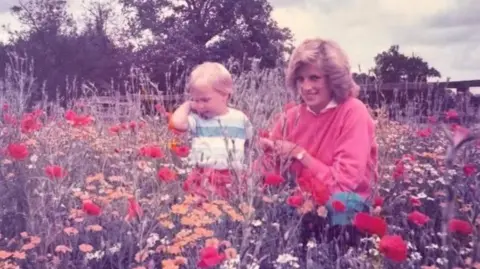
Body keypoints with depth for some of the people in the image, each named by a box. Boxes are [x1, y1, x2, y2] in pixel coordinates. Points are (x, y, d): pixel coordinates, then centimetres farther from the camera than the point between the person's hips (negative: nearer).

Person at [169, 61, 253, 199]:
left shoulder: (240, 118, 9)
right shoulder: (197, 119, 4)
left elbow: (253, 142, 22)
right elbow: (176, 122, -13)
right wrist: (188, 105, 1)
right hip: (204, 178, -1)